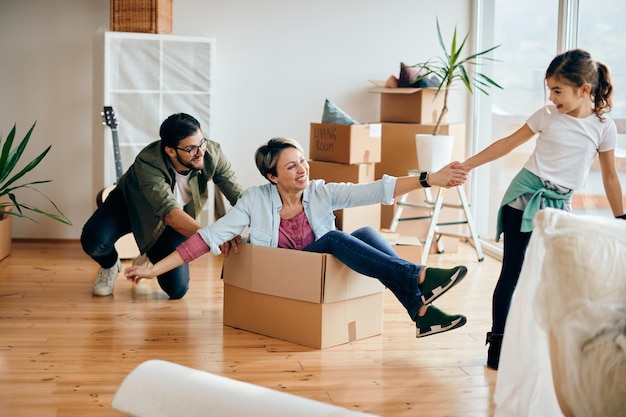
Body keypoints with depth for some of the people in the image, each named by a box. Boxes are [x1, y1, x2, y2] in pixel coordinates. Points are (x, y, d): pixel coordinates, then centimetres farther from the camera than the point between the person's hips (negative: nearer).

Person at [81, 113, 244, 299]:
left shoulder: (212, 153, -29)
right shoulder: (148, 163, -39)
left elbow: (240, 197, -26)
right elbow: (170, 213, -48)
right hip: (130, 203, -3)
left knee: (177, 289, -10)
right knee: (93, 241, -32)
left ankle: (152, 256, 26)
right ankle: (110, 265, 8)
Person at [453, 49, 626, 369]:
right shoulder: (547, 116, -2)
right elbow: (508, 143, 3)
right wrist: (468, 164, -1)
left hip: (559, 205, 1)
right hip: (525, 195, -1)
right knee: (512, 272, -2)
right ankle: (498, 341, 7)